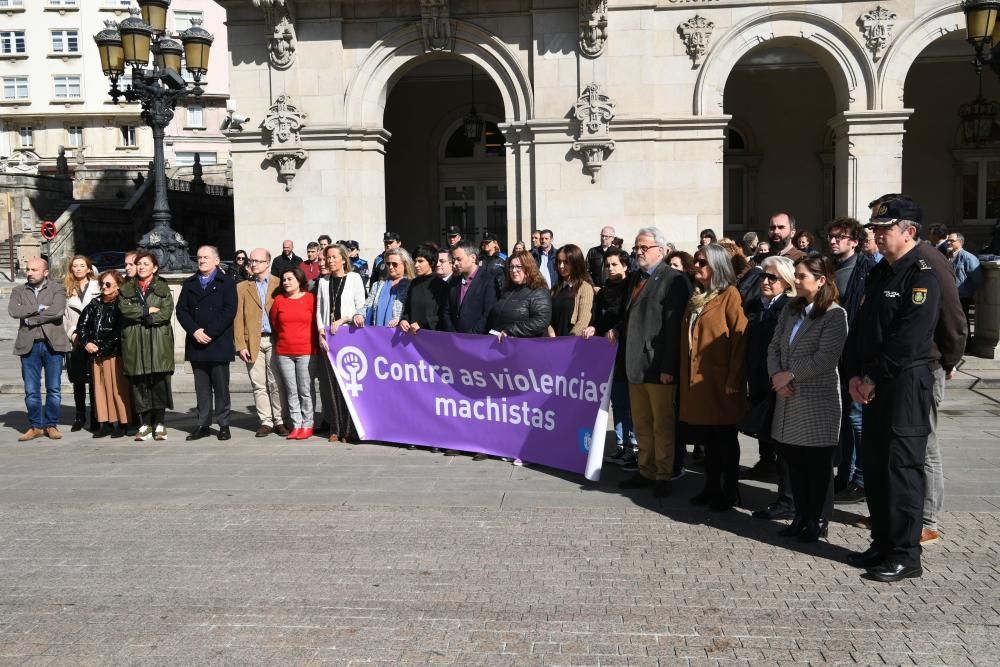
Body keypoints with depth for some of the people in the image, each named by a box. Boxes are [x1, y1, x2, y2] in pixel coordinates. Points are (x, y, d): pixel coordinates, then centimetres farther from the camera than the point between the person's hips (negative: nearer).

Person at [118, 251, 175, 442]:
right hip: (134, 342, 1)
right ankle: (145, 423, 6)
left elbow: (167, 312, -5)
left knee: (159, 381, -4)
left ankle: (159, 423, 3)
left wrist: (139, 316, -8)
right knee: (139, 382, 0)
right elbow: (124, 308, -3)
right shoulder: (127, 288, 15)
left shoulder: (162, 287, 10)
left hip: (159, 341, -1)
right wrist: (148, 310, -9)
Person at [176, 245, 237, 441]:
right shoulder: (189, 284, 16)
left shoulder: (227, 282, 3)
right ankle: (203, 425, 13)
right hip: (196, 344, 4)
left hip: (219, 343, -4)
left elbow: (229, 310, -8)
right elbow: (181, 310, 7)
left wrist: (209, 332, -14)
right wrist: (195, 331, -9)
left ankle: (223, 424, 8)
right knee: (202, 388, 7)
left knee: (221, 387, 1)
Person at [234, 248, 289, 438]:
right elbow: (238, 318, 7)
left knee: (276, 383, -1)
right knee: (258, 385, 3)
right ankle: (265, 422, 9)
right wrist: (240, 345, -2)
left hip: (274, 339, -2)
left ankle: (279, 421, 7)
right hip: (252, 342, 2)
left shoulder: (280, 284, 7)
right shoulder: (242, 287, 11)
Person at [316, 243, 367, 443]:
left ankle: (349, 429, 1)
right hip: (328, 337, 4)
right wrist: (321, 332, 0)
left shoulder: (354, 278, 2)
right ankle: (335, 428, 9)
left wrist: (342, 320, -10)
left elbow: (361, 308, 0)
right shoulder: (323, 282, 13)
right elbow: (319, 310, 12)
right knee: (330, 383, 2)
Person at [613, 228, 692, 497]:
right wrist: (618, 329, 4)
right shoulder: (636, 278, 15)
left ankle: (663, 476, 15)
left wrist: (668, 367, -20)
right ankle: (646, 472, 28)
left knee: (663, 426, 4)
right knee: (641, 425, 16)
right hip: (635, 364, 8)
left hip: (658, 365, -8)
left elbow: (673, 326, -17)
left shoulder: (673, 280, -12)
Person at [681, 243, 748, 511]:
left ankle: (730, 492, 16)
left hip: (720, 381, -7)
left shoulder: (730, 295, -7)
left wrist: (734, 379, -18)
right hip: (696, 379, 7)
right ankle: (712, 487, 25)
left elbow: (740, 337, -14)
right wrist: (686, 376, 12)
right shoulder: (696, 296, 16)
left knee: (725, 439, 4)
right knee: (707, 438, 13)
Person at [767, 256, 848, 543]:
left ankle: (819, 521, 17)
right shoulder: (791, 310, 13)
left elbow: (826, 358, -17)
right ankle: (802, 516, 26)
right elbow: (774, 346, 10)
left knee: (817, 464, 3)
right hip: (788, 399, 7)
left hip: (818, 401, -7)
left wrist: (789, 375, -14)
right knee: (794, 461, 13)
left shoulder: (834, 314, -10)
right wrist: (776, 375, -7)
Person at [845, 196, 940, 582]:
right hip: (874, 386, 9)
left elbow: (908, 341, -21)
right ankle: (883, 544, 26)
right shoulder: (879, 273, 14)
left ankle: (906, 555, 8)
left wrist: (873, 377, -15)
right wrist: (856, 375, 3)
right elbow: (862, 328, 14)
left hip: (907, 385, -9)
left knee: (901, 470, -3)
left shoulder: (922, 277, -13)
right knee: (874, 468, 14)